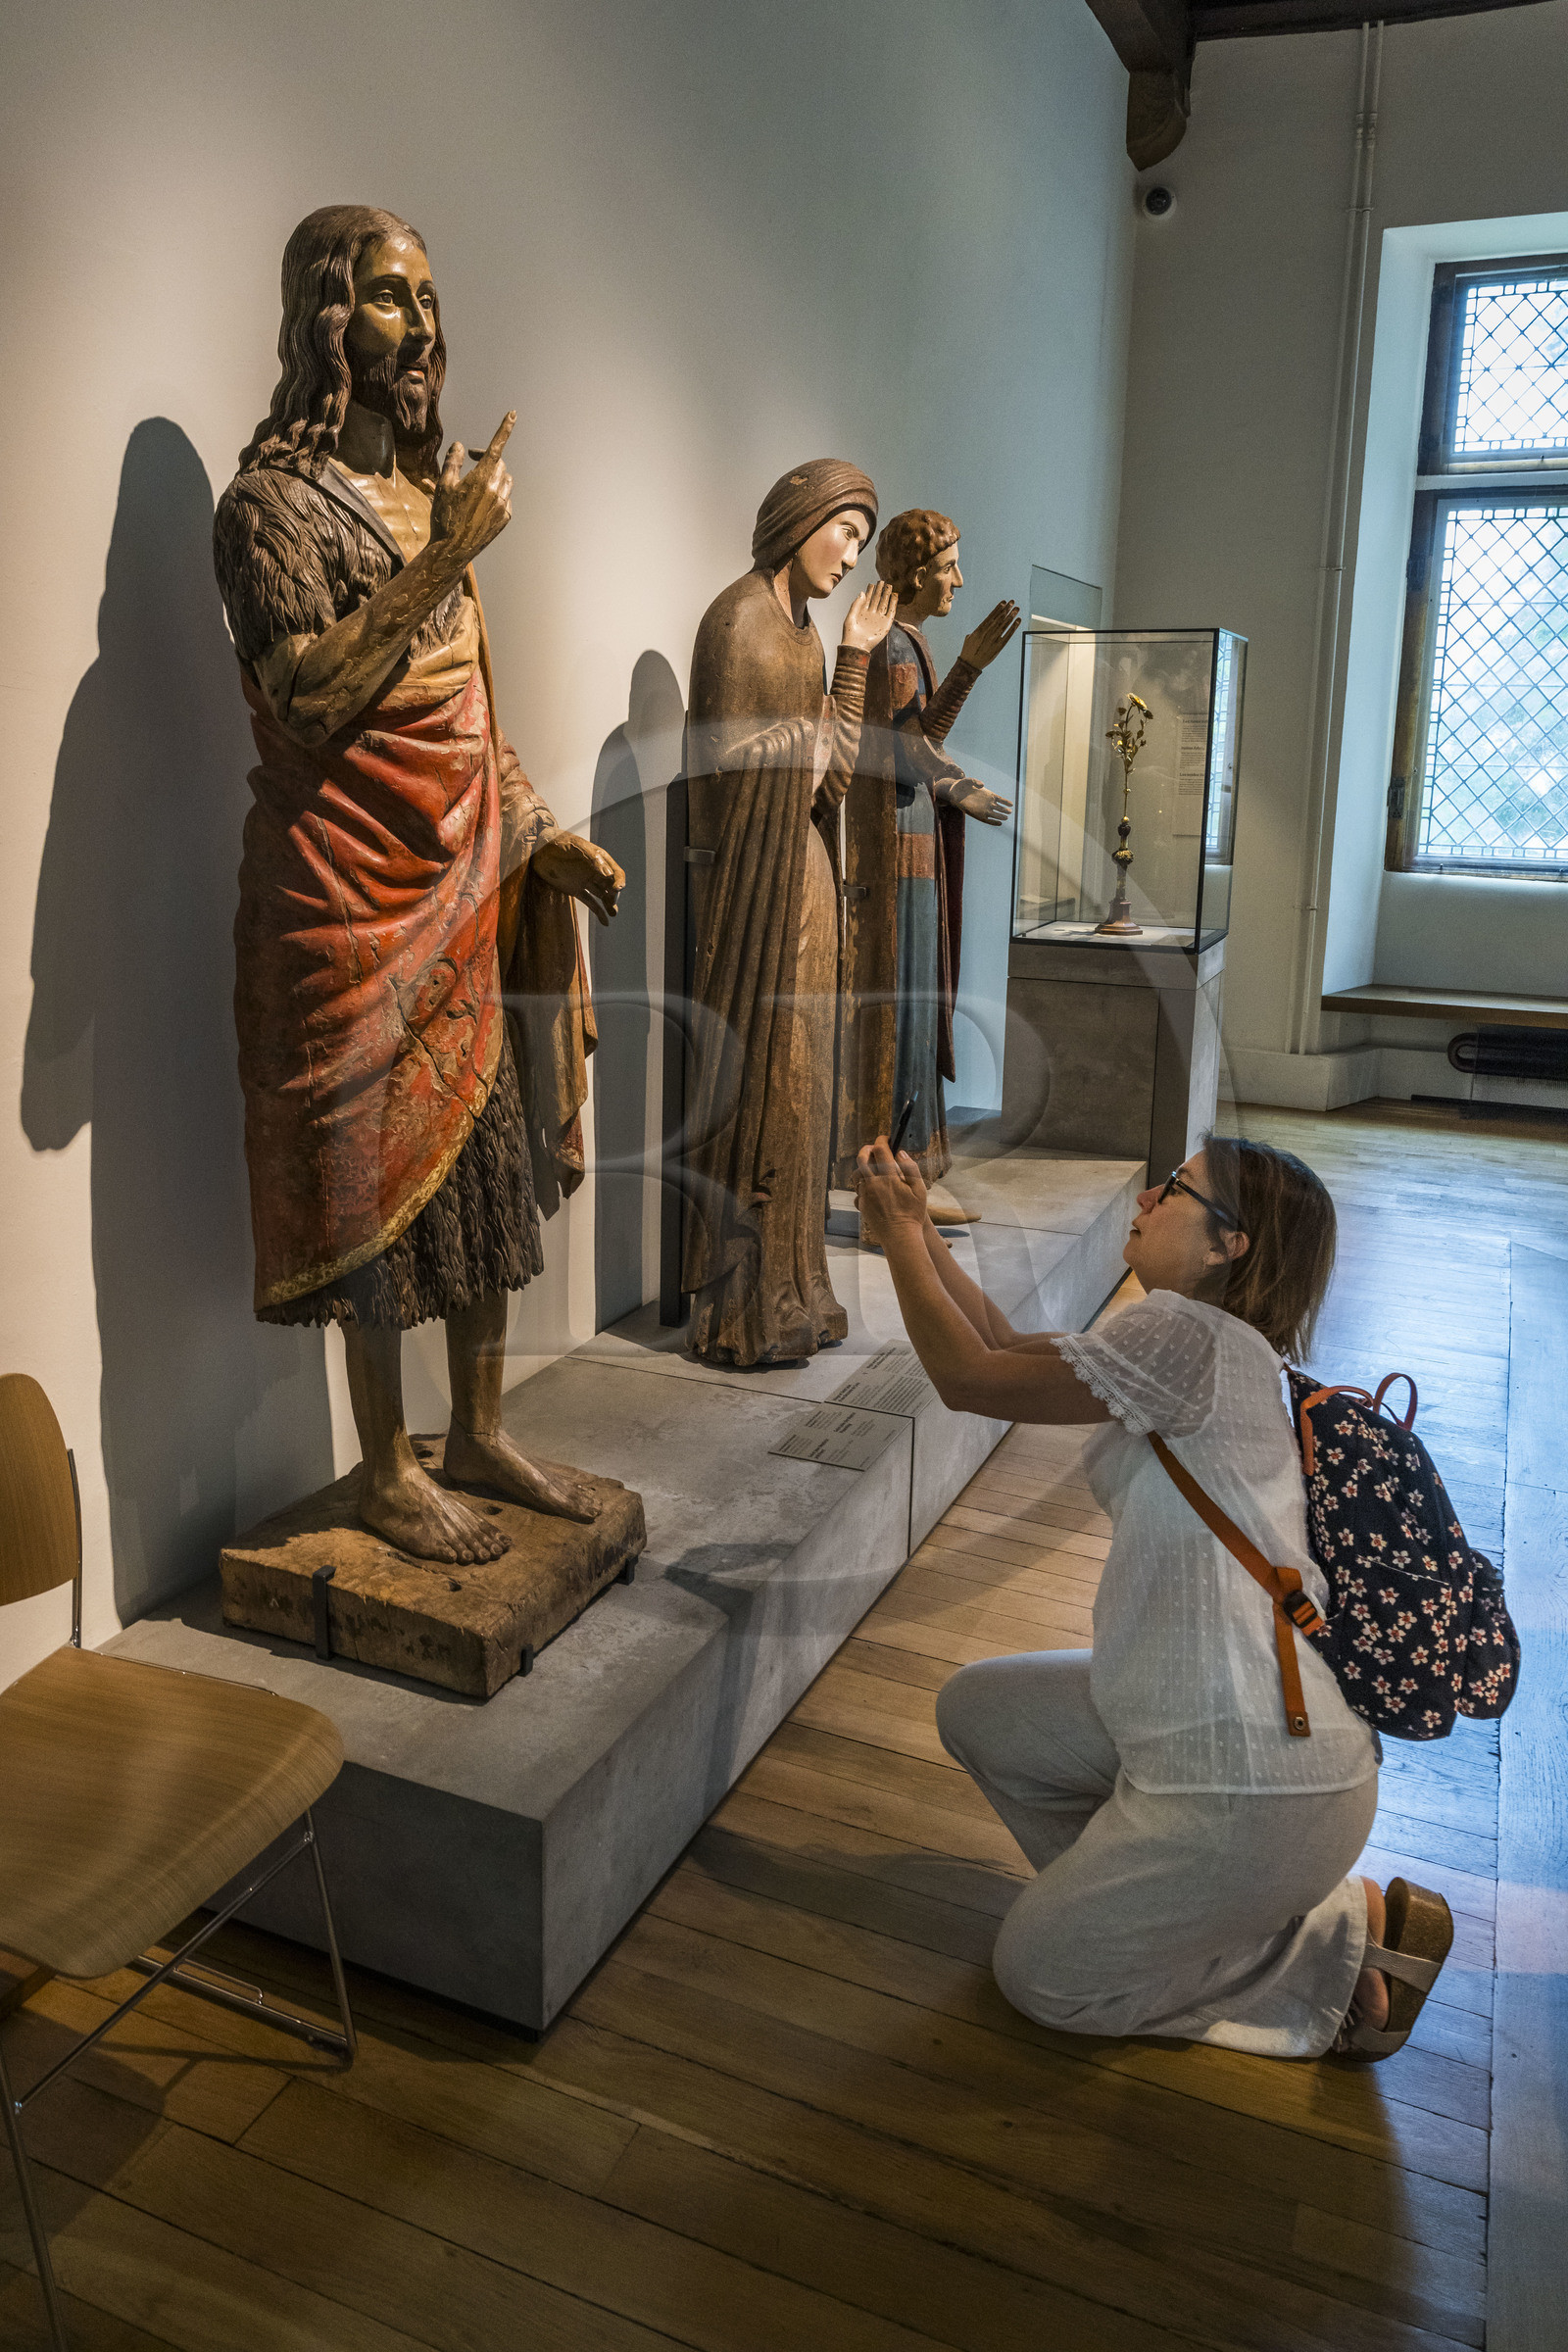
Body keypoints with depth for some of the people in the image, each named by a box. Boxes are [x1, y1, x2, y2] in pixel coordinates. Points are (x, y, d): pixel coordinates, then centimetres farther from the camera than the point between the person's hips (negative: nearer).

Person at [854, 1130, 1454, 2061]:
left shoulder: (1191, 1335, -20)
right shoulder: (1216, 1346, 11)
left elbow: (970, 1378, -14)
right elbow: (1012, 1350, 15)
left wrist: (901, 1237, -3)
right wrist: (917, 1225, 9)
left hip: (1253, 1781, -10)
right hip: (1201, 1726, 10)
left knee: (1041, 1976, 8)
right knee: (976, 1709, 17)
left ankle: (1345, 1932, 8)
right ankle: (1145, 1900, 17)